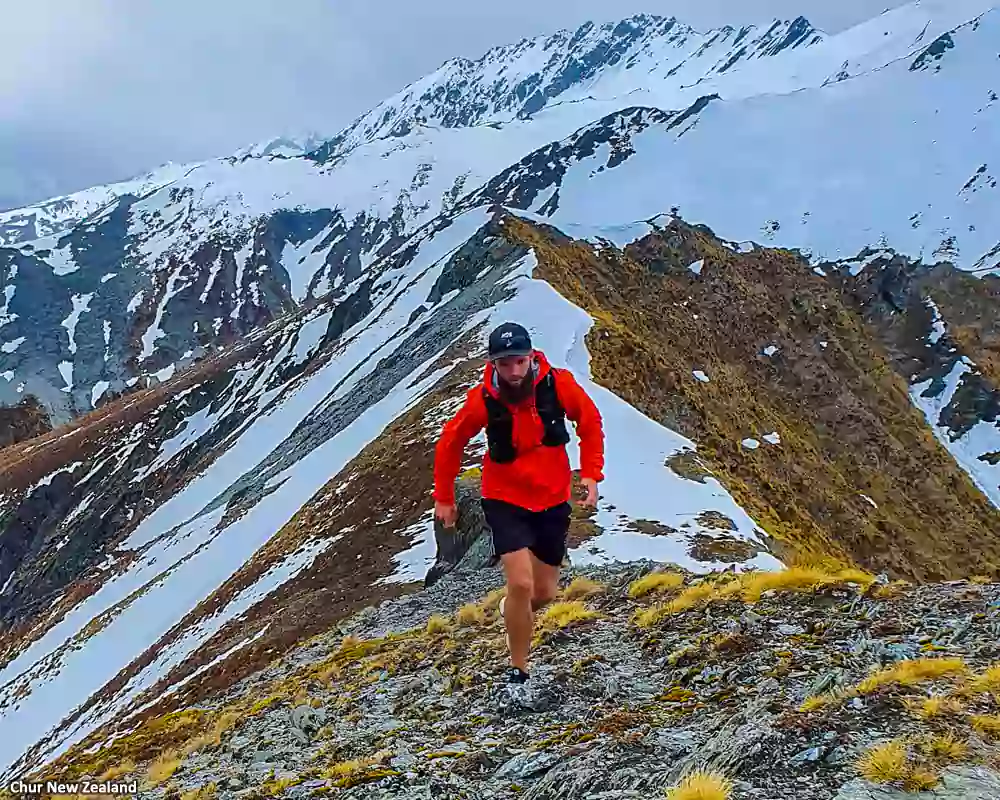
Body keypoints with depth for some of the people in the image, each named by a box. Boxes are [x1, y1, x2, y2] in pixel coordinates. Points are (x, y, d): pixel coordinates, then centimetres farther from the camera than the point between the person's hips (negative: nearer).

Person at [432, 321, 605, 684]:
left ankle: (513, 613, 47)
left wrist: (591, 475, -7)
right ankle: (518, 669, 3)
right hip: (506, 502, -3)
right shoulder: (482, 400, -20)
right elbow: (449, 444, -3)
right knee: (521, 584, -16)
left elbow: (590, 424, 1)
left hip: (553, 501, 3)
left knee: (545, 593, 11)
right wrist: (443, 498, 5)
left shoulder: (558, 384, -18)